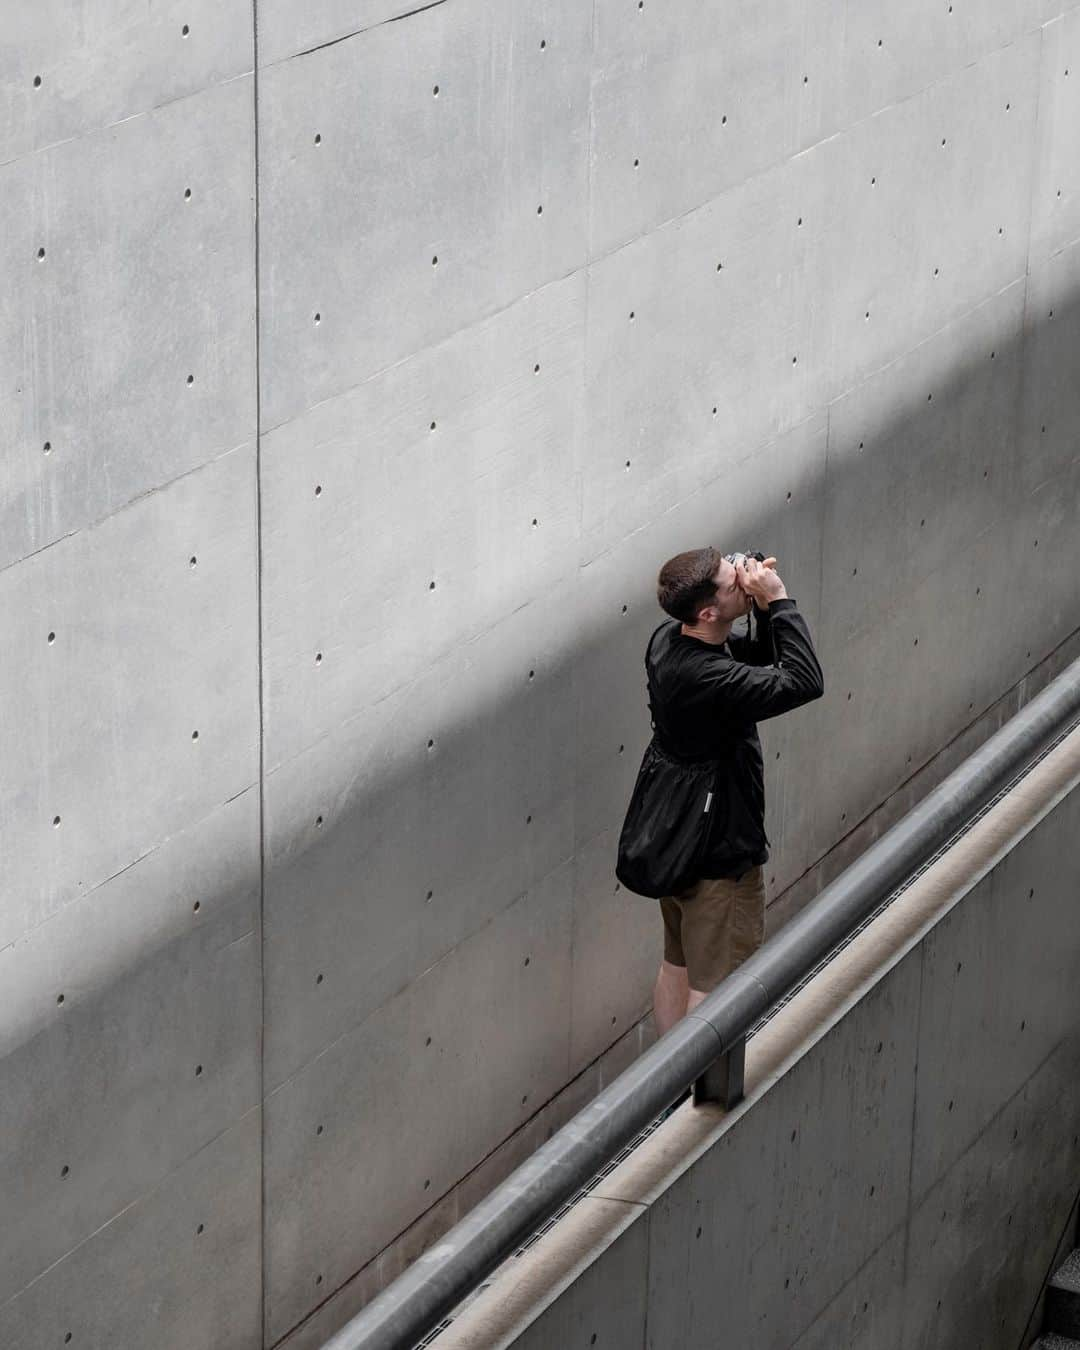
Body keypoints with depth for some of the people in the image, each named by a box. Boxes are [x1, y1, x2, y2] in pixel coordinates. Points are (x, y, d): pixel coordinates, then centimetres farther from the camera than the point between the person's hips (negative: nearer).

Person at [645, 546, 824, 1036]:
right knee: (715, 989, 6)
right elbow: (806, 680, -30)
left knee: (677, 966, 24)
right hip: (720, 856, -9)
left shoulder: (668, 639, -5)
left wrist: (765, 608, -11)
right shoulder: (707, 679, -34)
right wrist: (778, 601, -26)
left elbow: (766, 661, 7)